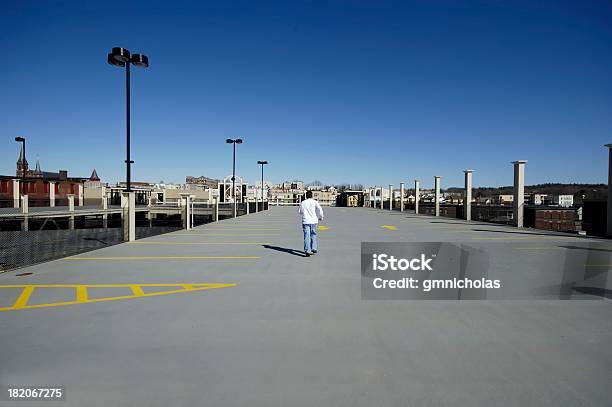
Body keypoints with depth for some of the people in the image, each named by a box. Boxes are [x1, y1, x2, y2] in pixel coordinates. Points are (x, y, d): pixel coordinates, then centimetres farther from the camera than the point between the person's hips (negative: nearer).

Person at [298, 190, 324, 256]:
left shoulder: (303, 203, 5)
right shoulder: (314, 202, -1)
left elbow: (299, 211, 15)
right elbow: (320, 209, -11)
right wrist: (321, 217, 4)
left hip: (305, 221, 0)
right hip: (313, 221, 0)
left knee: (307, 236, -2)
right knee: (313, 235, 17)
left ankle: (307, 251, -10)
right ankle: (314, 249, 16)